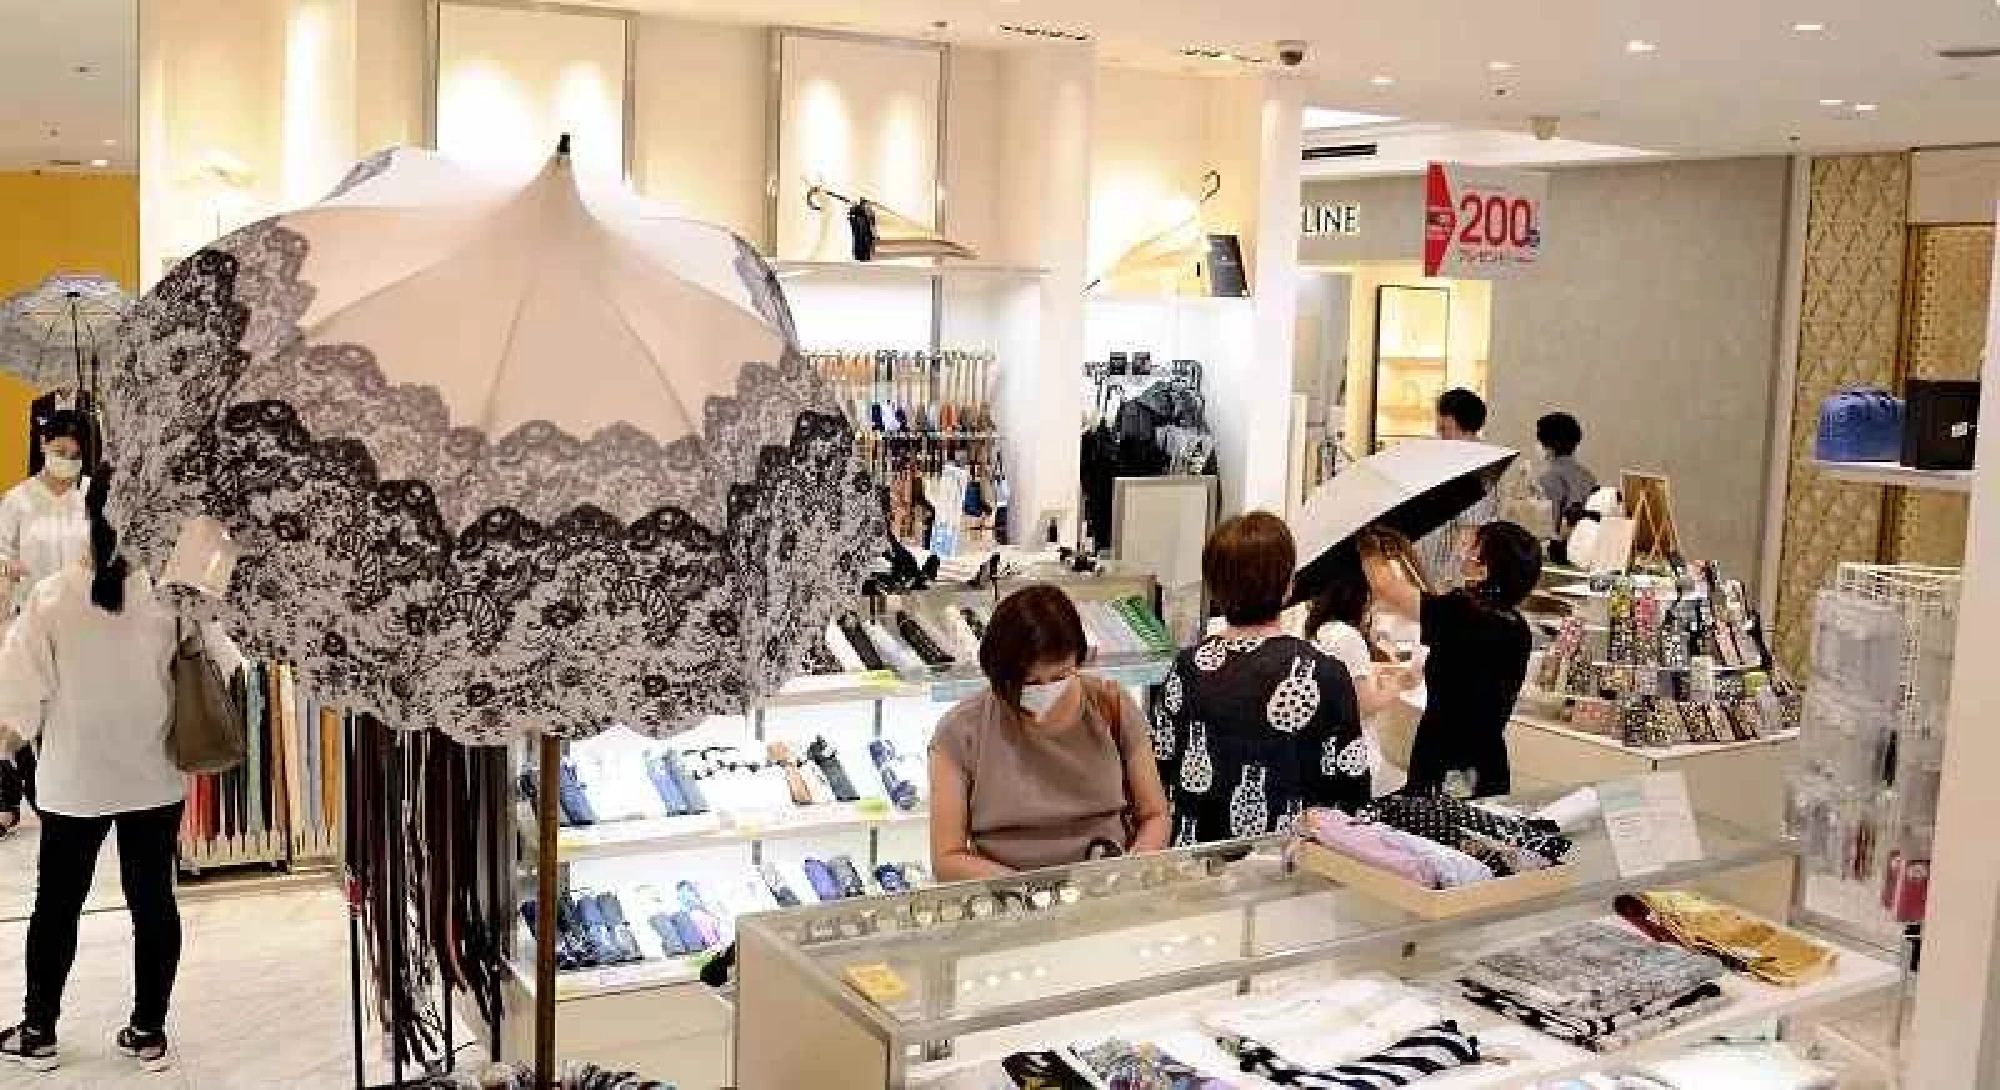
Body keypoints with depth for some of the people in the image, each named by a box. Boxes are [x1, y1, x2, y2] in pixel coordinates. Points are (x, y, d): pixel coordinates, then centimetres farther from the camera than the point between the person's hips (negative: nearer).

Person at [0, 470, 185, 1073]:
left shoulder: (52, 595, -13)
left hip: (74, 780, 0)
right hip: (155, 776, 0)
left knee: (58, 903, 15)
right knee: (153, 900, 10)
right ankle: (148, 1033, 19)